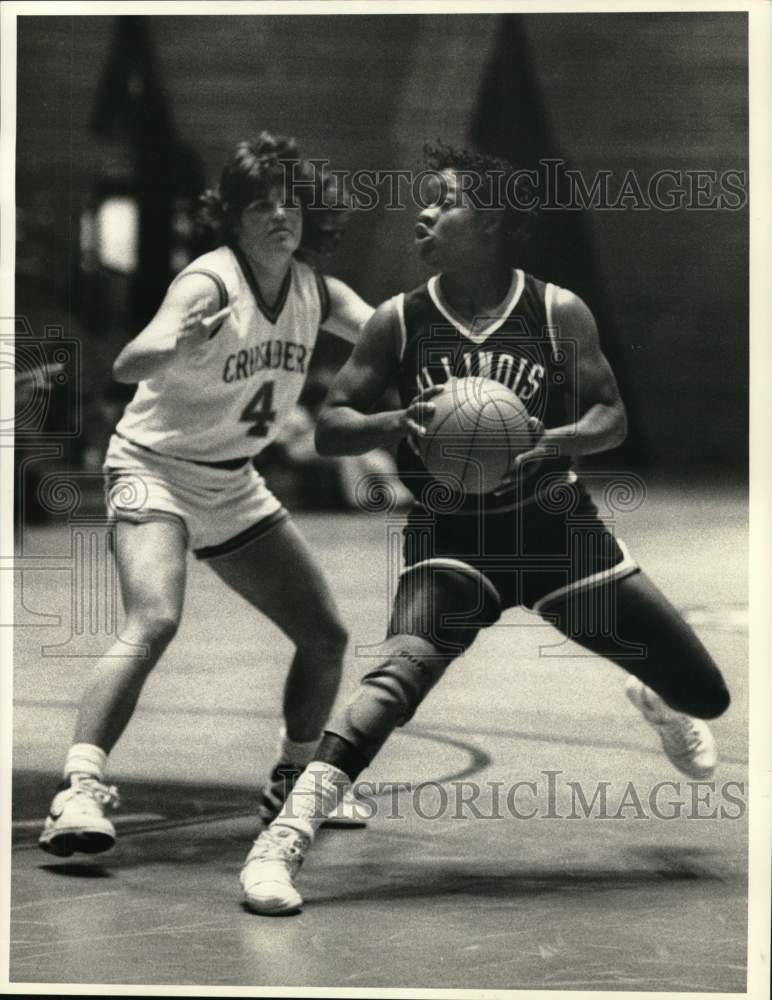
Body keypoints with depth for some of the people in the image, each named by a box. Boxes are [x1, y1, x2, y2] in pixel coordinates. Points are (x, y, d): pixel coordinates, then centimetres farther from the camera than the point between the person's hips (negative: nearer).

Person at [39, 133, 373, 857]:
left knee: (326, 637, 9)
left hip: (233, 484, 7)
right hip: (155, 469, -7)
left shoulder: (315, 292, -2)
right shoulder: (210, 283, -22)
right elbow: (128, 365, -36)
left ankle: (292, 784, 29)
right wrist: (177, 346, -58)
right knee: (154, 623, -30)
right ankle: (78, 792, -32)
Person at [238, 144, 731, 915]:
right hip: (450, 534, -1)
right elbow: (329, 428, -5)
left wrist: (552, 440, -27)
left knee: (705, 695, 7)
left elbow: (612, 418, -5)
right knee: (400, 672, -32)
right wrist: (397, 424, -26)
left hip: (555, 524, 1)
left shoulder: (559, 313, -7)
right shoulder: (399, 322, -5)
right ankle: (286, 835, -32)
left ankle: (656, 703, 47)